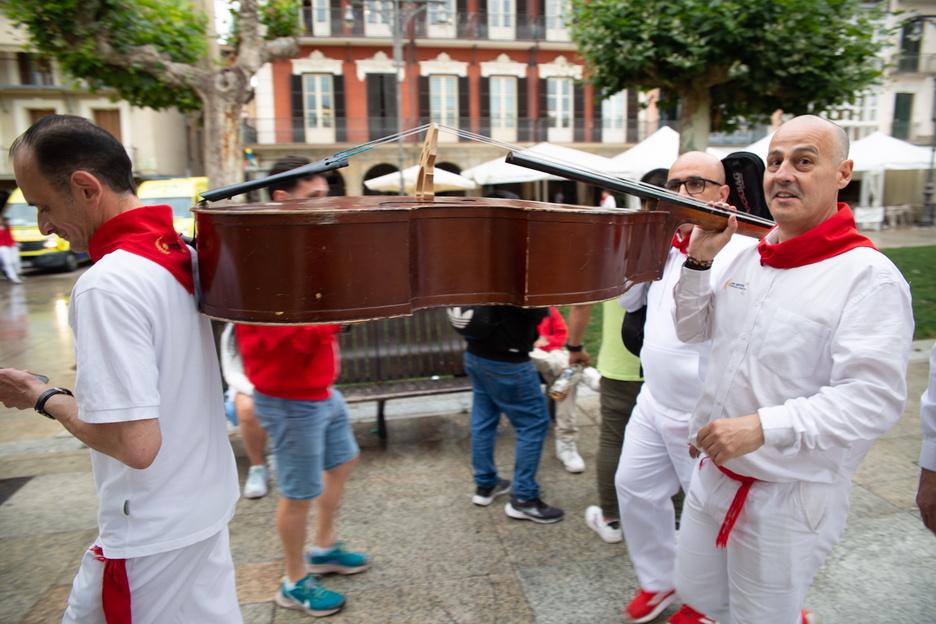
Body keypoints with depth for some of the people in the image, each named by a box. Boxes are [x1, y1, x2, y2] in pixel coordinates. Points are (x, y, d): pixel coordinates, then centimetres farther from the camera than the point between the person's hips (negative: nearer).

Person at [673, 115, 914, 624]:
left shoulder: (870, 276, -17)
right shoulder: (748, 255, 4)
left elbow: (875, 398, -26)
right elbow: (692, 329, 12)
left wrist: (763, 427, -34)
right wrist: (698, 261, -2)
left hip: (789, 493, -7)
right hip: (714, 469, 7)